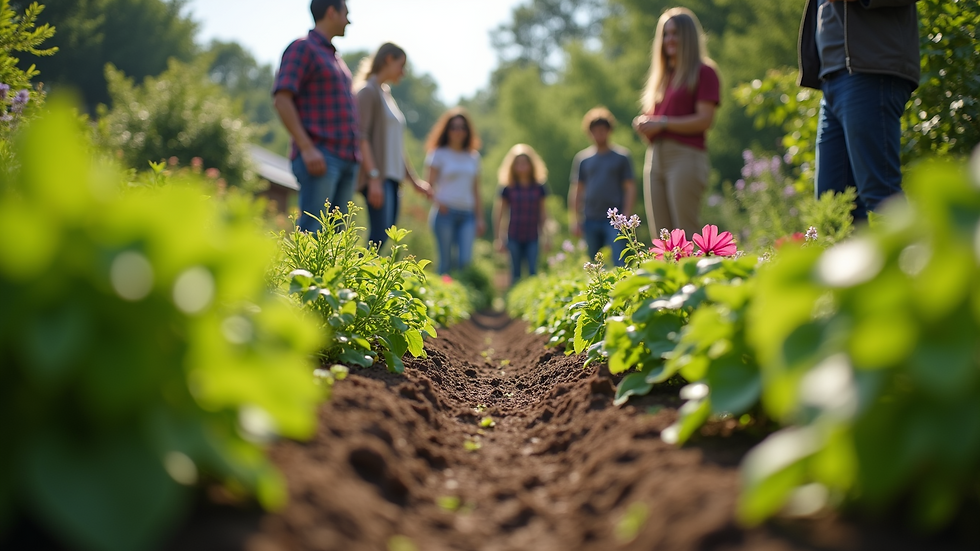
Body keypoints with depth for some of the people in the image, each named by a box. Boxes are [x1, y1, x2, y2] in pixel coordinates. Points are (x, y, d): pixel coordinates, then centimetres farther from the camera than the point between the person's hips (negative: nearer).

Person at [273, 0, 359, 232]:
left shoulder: (334, 57, 24)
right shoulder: (302, 48, -3)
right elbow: (282, 100, -13)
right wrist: (307, 148, -21)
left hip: (346, 159, 8)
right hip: (318, 157, -8)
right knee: (312, 232, -14)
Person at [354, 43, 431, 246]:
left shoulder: (386, 94, 23)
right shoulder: (368, 91, -3)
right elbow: (361, 136, -13)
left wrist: (414, 180, 26)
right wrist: (374, 176, -22)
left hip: (392, 176, 9)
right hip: (378, 177, -9)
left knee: (382, 239, 0)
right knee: (379, 238, -21)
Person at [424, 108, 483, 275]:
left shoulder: (473, 157, 16)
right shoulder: (439, 153, 5)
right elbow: (430, 183, 1)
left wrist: (479, 218, 14)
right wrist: (436, 200, -20)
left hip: (467, 214, 3)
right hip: (445, 213, -3)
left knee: (465, 260, -11)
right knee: (446, 261, -6)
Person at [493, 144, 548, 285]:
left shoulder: (539, 188, 5)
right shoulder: (508, 189, 2)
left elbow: (542, 214, 11)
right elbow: (499, 214, 6)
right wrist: (499, 238, 4)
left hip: (532, 238, 0)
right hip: (514, 237, 0)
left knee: (533, 272, -5)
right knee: (515, 273, 6)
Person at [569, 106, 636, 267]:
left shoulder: (621, 156, 6)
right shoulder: (582, 158, 12)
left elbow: (630, 188, 4)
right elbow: (576, 190, 13)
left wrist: (626, 215, -6)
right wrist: (575, 220, 7)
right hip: (590, 220, 3)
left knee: (620, 263, -13)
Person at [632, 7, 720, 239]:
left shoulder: (703, 71, 1)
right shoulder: (661, 76, 22)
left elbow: (705, 120, -10)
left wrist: (662, 123, -12)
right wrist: (644, 125, 2)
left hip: (686, 157, -7)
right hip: (654, 158, 7)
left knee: (687, 235, -12)